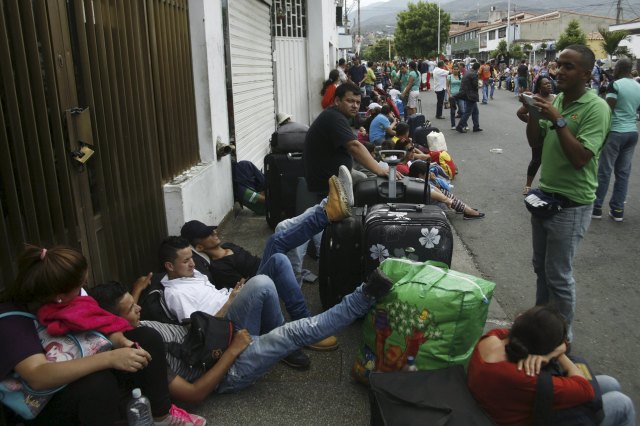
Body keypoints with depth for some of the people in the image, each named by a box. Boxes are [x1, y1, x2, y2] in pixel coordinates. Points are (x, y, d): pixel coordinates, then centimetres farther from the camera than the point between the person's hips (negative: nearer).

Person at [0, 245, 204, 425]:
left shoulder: (68, 294, -7)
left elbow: (101, 323, 4)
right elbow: (38, 377, -38)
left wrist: (120, 341, -18)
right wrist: (110, 358, -45)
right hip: (50, 403, -7)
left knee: (147, 337, -7)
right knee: (98, 382, -38)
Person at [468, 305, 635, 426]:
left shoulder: (494, 337, -19)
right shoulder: (518, 380, -42)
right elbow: (585, 390, -29)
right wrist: (560, 354, -17)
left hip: (533, 405, 8)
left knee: (610, 385, 15)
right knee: (620, 403, 3)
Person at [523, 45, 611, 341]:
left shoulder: (596, 108, -17)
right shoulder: (556, 99, 4)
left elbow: (580, 158, -24)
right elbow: (535, 143, 9)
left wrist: (558, 120, -26)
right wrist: (532, 116, -8)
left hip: (571, 204, -7)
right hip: (544, 195, 7)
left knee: (559, 275, 3)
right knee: (541, 266, 20)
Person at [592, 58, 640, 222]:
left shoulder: (615, 84, -10)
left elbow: (608, 109, -14)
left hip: (615, 132, -6)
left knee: (604, 171, 0)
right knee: (623, 172, 9)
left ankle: (596, 207, 4)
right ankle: (617, 209, 12)